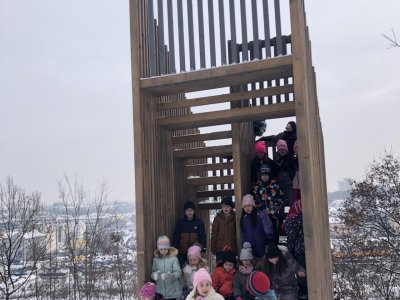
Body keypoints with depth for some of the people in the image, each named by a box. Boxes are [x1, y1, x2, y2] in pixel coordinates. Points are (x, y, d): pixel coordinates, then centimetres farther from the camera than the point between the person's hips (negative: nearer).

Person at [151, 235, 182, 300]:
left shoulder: (173, 258, -6)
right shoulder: (156, 259, 3)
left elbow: (178, 272, -11)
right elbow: (153, 272, 3)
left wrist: (171, 276, -32)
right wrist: (155, 275, -21)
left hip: (171, 291, -2)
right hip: (159, 291, 2)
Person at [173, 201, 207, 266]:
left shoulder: (199, 222, 2)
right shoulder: (180, 223, 4)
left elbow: (203, 237, 4)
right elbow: (176, 237, 6)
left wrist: (203, 249, -2)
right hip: (182, 253, 1)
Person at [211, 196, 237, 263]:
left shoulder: (234, 218, 7)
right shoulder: (218, 218, 5)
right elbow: (214, 234, 4)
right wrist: (213, 248, -1)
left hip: (232, 248, 1)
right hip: (220, 248, 0)